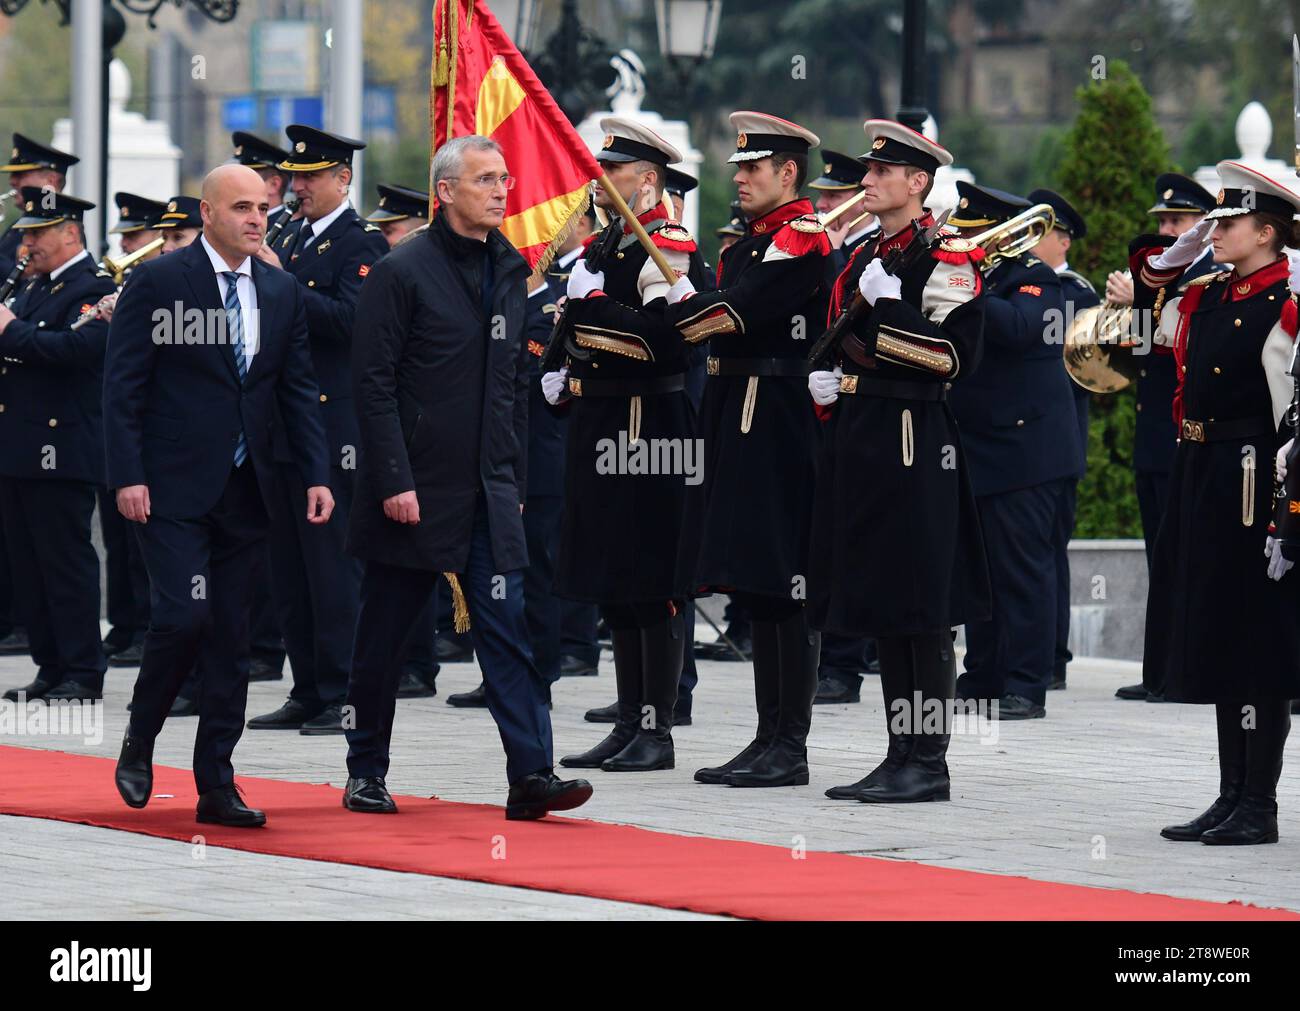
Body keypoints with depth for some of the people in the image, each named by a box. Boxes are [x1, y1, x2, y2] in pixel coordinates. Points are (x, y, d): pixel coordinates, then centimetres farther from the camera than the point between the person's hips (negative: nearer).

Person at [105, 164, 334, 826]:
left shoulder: (282, 294, 11)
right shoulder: (158, 282, -5)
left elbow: (299, 391, 13)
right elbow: (122, 385, -7)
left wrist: (317, 475, 2)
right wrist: (128, 476, -14)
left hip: (244, 491, 5)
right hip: (172, 489, -5)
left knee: (231, 639, 4)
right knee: (182, 617, -15)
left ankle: (216, 786, 8)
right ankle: (139, 743, 9)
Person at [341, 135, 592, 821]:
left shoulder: (509, 271, 11)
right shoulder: (402, 272, -8)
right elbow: (373, 381, -11)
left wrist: (515, 480, 13)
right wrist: (394, 481, -17)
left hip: (488, 492, 5)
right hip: (416, 489, -5)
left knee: (506, 625, -5)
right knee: (385, 634, 6)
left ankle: (531, 775, -11)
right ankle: (365, 773, 18)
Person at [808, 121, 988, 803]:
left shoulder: (945, 258, -8)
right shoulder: (864, 256, 17)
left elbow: (959, 357, -18)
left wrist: (888, 306, -17)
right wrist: (826, 380, 10)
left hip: (913, 445, -9)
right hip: (858, 439, 9)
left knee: (922, 611, -6)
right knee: (878, 606, 10)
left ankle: (929, 761, -2)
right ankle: (900, 754, 15)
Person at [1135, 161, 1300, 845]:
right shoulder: (1206, 298, 11)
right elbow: (1149, 318, 30)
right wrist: (1168, 261, 12)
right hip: (1199, 479, 9)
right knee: (1213, 640, 11)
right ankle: (1232, 796, 18)